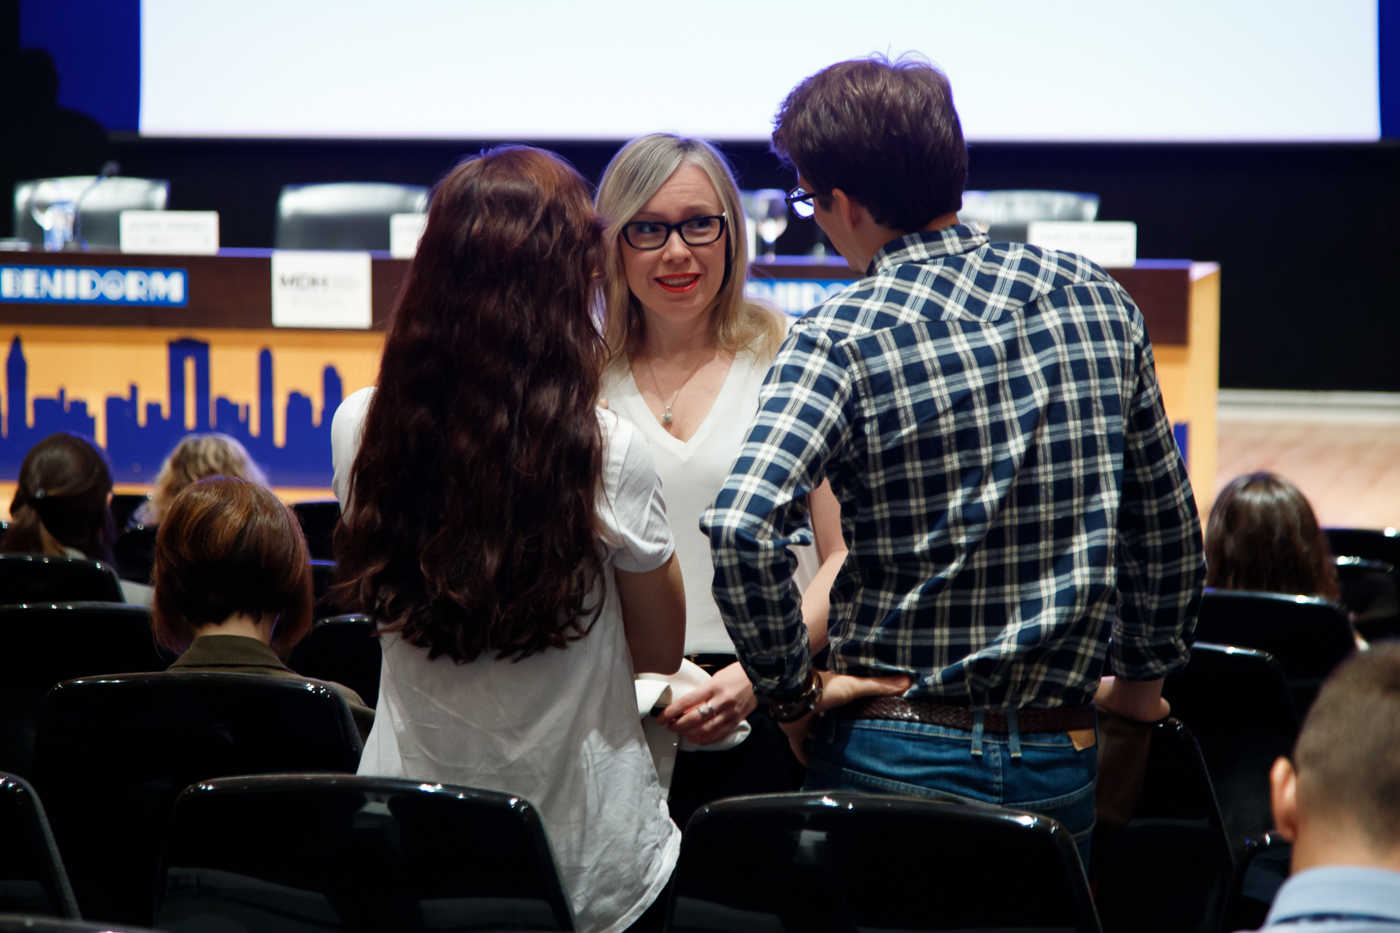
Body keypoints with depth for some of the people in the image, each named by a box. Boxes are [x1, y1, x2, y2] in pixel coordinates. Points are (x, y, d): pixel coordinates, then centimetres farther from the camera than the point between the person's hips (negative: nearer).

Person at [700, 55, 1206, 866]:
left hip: (897, 755, -3)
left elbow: (740, 529, -26)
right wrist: (1145, 672, 25)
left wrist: (791, 690, -11)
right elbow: (1167, 521, 11)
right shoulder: (1098, 301, 2)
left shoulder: (841, 339, -12)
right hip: (1062, 762, 4)